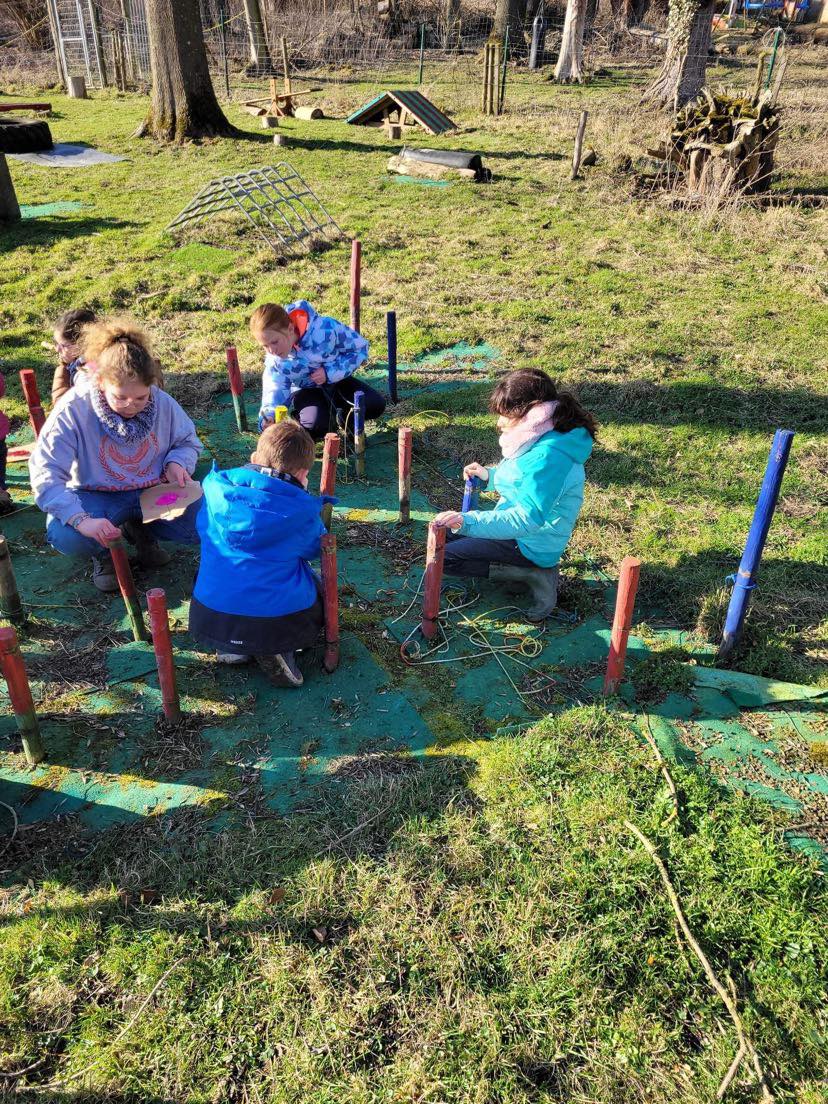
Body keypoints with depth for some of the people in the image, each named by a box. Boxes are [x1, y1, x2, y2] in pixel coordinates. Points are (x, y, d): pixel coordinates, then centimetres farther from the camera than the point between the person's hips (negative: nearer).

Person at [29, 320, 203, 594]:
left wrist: (177, 462, -18)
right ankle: (104, 551, 5)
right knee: (63, 536, -34)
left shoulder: (163, 403, -11)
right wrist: (81, 520, -41)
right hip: (97, 496, -2)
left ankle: (142, 530, 11)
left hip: (154, 491, 3)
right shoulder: (73, 410, -22)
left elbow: (187, 441, 8)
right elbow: (45, 474, -26)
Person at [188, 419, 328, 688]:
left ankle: (229, 646, 12)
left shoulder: (215, 487, 2)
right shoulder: (303, 510, -7)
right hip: (283, 623, -3)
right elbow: (315, 548, 12)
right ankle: (277, 648, 2)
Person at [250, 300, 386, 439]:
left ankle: (343, 418, 9)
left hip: (335, 380, 1)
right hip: (305, 390, 0)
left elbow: (360, 348, -18)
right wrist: (269, 415, -37)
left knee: (375, 405, -21)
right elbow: (277, 390, -14)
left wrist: (330, 372, -27)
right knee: (314, 426, -33)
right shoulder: (274, 358, -19)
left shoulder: (325, 329, -31)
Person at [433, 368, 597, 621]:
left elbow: (527, 519, -36)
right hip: (519, 530, 10)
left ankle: (533, 575, -9)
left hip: (530, 545, -10)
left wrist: (468, 521, -41)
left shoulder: (548, 456, -30)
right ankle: (536, 570, 8)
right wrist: (490, 476, 3)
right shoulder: (542, 440, 2)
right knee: (449, 538, 20)